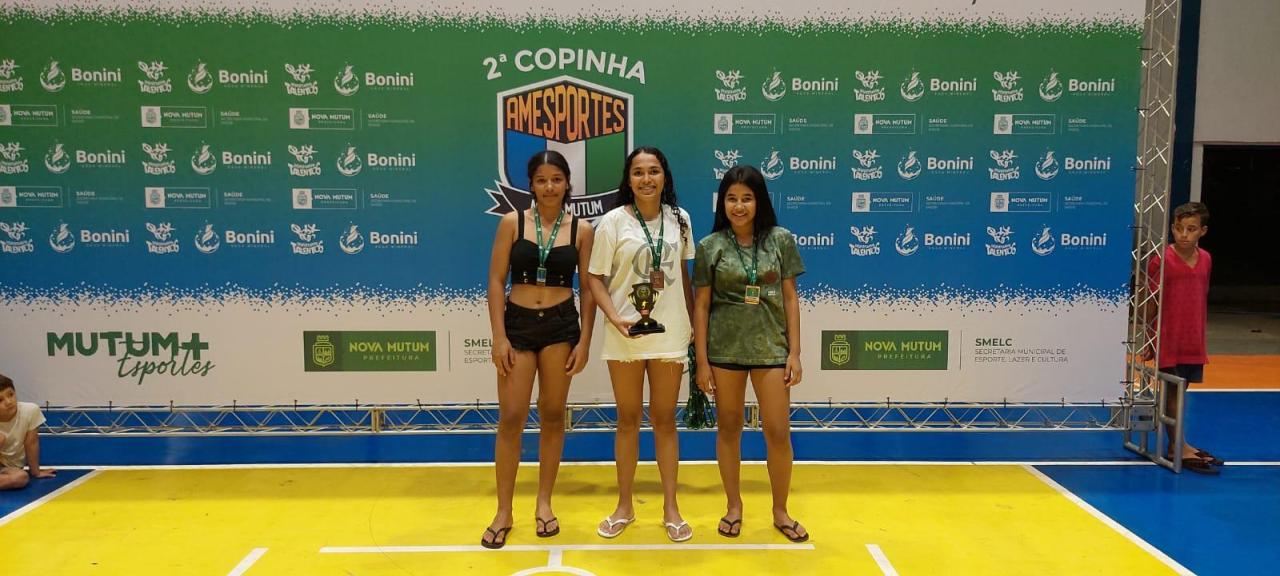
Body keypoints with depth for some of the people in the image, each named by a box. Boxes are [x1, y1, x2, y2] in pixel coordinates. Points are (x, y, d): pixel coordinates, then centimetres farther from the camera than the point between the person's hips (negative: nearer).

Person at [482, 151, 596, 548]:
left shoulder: (582, 229, 1)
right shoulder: (511, 223, -1)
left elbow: (589, 288, 3)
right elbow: (496, 281, -2)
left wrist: (584, 341, -2)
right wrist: (499, 337, -8)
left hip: (561, 325, 1)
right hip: (518, 324, 0)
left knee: (552, 417, 8)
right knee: (510, 419, 0)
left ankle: (544, 503, 23)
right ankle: (503, 512, 12)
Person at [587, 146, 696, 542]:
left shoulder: (679, 219, 3)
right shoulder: (612, 222, -6)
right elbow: (595, 277, -6)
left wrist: (695, 319, 11)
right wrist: (613, 317, -20)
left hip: (670, 333, 2)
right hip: (625, 335, -1)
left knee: (664, 419, 9)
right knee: (628, 419, 10)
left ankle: (670, 508, 20)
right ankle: (624, 506, 24)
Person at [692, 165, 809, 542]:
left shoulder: (780, 240, 1)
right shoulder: (710, 247, -1)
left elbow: (790, 299, 3)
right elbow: (701, 306, 0)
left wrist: (794, 353, -2)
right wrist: (701, 362, -3)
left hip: (770, 347, 0)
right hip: (724, 348, 0)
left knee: (779, 432, 2)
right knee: (728, 427, 10)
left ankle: (780, 511, 20)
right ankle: (734, 506, 26)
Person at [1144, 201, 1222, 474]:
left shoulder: (1205, 260, 5)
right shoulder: (1161, 260, -11)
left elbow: (1202, 298, 13)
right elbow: (1150, 304, -8)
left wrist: (1200, 336, 13)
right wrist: (1151, 339, -7)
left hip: (1193, 340, 5)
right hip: (1168, 339, -5)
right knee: (1172, 391, 1)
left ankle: (1179, 444, 22)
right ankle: (1178, 447, 8)